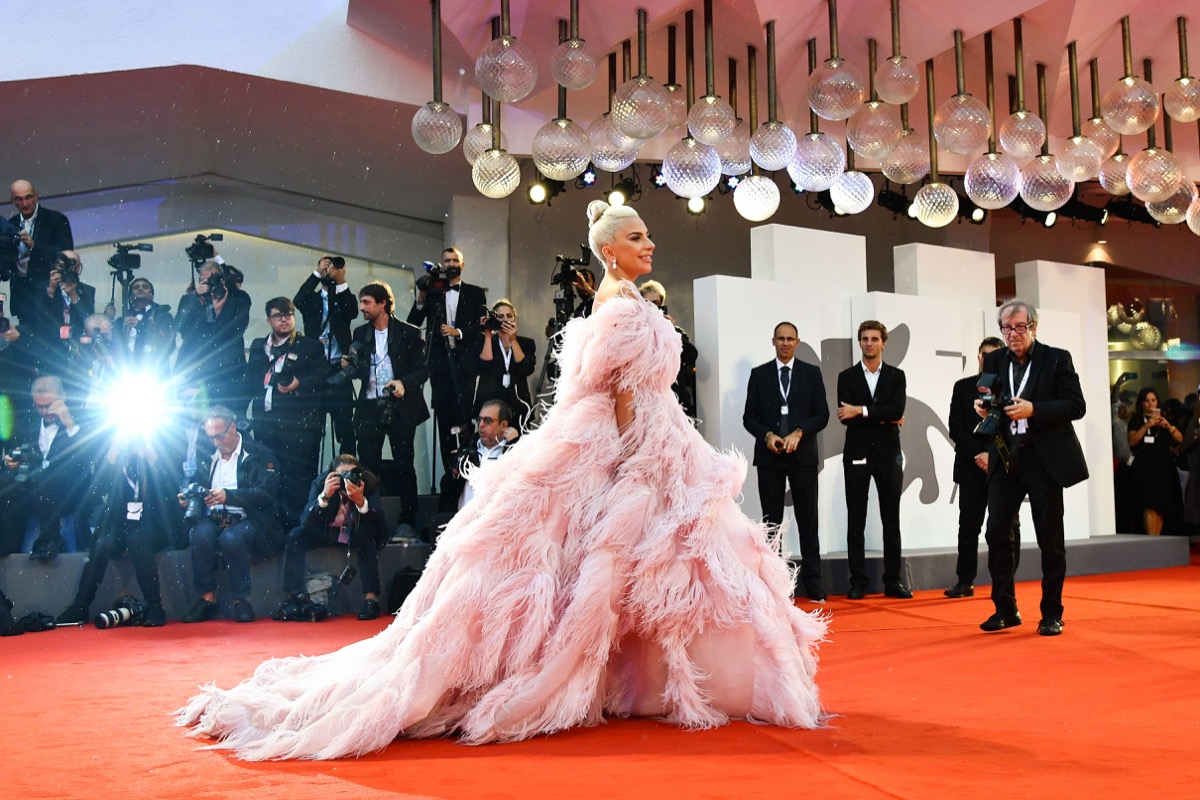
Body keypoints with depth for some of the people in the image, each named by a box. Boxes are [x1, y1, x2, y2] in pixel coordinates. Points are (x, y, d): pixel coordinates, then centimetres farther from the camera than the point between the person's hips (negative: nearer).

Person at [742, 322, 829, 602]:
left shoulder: (812, 373, 8)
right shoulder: (759, 374, 9)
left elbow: (822, 414, 3)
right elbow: (749, 417, 6)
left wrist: (798, 433, -12)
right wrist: (767, 435, -12)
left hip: (803, 455, 0)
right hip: (769, 456, 1)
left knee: (808, 522, 1)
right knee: (771, 521, 3)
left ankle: (812, 585, 5)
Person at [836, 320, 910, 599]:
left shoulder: (896, 376, 7)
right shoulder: (847, 376, 5)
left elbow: (897, 410, -10)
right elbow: (845, 416, -8)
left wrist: (862, 411, -15)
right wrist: (884, 418, -11)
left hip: (888, 454, 1)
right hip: (857, 454, 0)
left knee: (891, 520, 4)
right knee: (856, 521, 2)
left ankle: (893, 581, 10)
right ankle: (858, 582, 7)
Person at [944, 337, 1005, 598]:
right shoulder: (962, 387, 9)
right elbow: (956, 428, 2)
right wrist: (977, 455, -10)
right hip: (971, 466, 1)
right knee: (968, 524, 1)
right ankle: (965, 581, 6)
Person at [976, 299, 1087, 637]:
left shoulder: (1057, 359, -1)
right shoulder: (993, 361, 10)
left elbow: (1076, 406, -7)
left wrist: (1033, 410, -20)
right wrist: (983, 408, -8)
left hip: (1045, 460, -3)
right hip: (1005, 459, 3)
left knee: (1050, 539, 4)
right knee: (997, 533, 0)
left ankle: (1051, 613, 15)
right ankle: (1005, 609, 12)